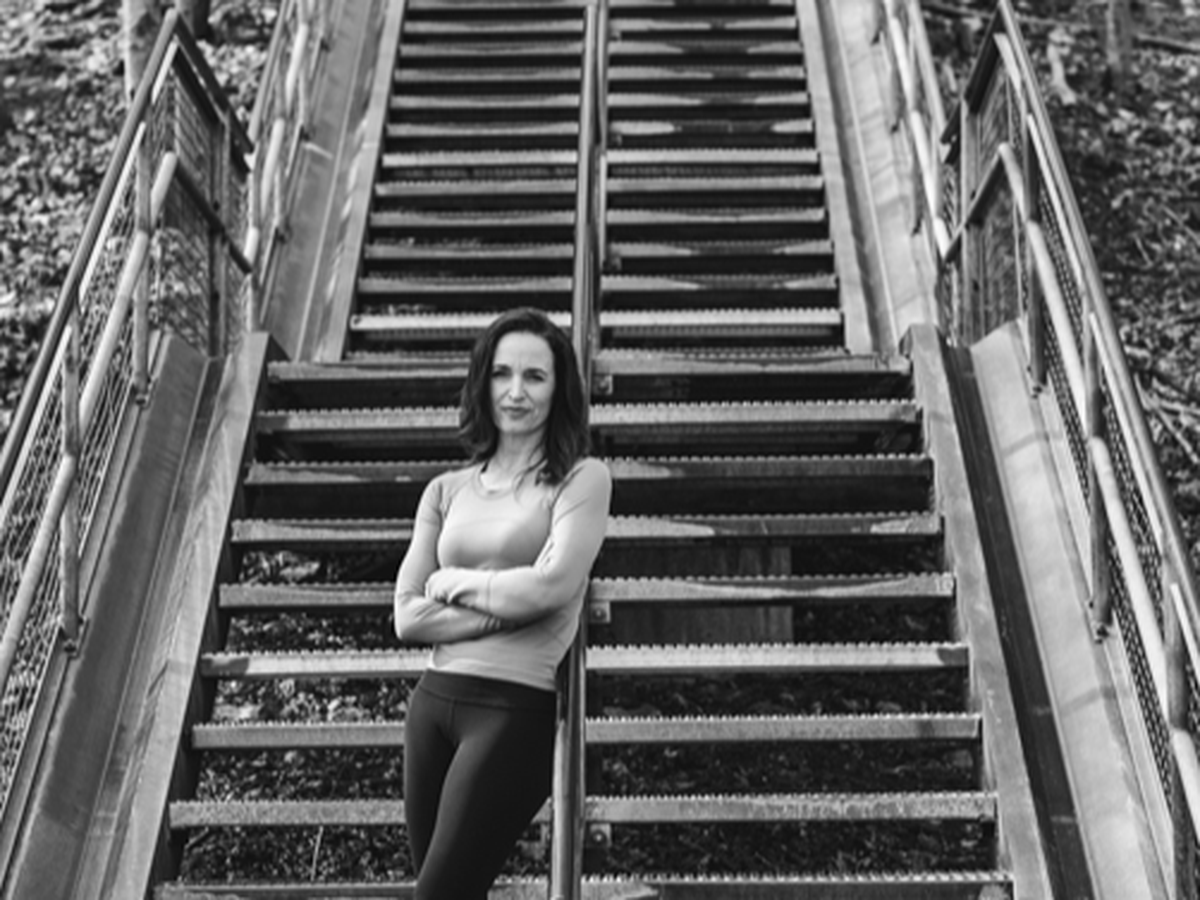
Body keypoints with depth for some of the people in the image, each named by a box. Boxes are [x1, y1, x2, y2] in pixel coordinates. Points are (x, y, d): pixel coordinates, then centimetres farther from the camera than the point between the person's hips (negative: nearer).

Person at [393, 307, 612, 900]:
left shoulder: (582, 478, -1)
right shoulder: (447, 491, 10)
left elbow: (551, 586, -16)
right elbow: (407, 618, 3)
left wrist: (455, 583, -2)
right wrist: (508, 604, -8)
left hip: (517, 709, -5)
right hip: (433, 701, 5)